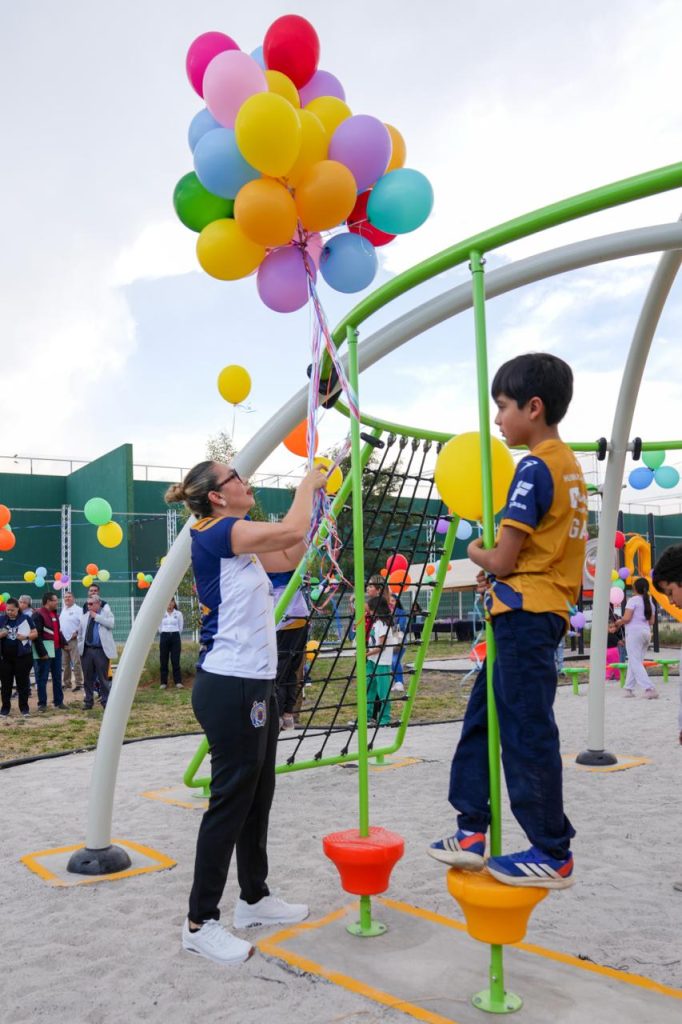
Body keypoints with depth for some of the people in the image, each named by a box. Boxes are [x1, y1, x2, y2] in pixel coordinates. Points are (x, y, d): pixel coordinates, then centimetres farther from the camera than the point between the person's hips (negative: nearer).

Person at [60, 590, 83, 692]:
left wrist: (76, 632, -18)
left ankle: (78, 683, -5)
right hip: (63, 640, 7)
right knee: (65, 664, 12)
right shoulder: (62, 610, 17)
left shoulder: (78, 610, -6)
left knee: (76, 663, -8)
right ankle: (66, 683, 21)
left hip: (73, 640, -7)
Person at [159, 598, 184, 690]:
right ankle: (163, 682, 8)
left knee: (175, 660, -3)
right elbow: (159, 627, 11)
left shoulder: (178, 613, 2)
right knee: (163, 660, 2)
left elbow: (181, 627, 8)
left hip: (175, 637, -1)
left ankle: (178, 682, 1)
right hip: (164, 637, 1)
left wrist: (174, 633, 11)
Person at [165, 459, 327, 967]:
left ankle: (254, 897, 31)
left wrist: (312, 497, 16)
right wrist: (307, 486, -5)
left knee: (258, 796, 17)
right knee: (231, 801, -2)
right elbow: (291, 532, -23)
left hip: (255, 686, 10)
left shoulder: (239, 544, 15)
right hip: (230, 687, -10)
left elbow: (290, 556, 21)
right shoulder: (215, 533, -14)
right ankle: (200, 922, 10)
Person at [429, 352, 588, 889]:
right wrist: (495, 551, 6)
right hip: (545, 610, 10)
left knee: (527, 733, 0)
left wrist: (475, 551, 4)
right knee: (484, 717, 15)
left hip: (524, 614, -10)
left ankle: (553, 854, 12)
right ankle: (473, 829, 22)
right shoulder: (569, 466, 14)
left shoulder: (535, 469, -16)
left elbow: (502, 561, -16)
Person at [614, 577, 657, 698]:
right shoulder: (649, 602, 12)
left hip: (634, 632, -7)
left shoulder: (633, 600, -9)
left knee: (635, 663, -6)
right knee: (633, 662, 13)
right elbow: (651, 621, 15)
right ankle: (629, 688, 13)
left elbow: (626, 618, -16)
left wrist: (618, 622, 3)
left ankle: (650, 689, -15)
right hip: (646, 632, 7)